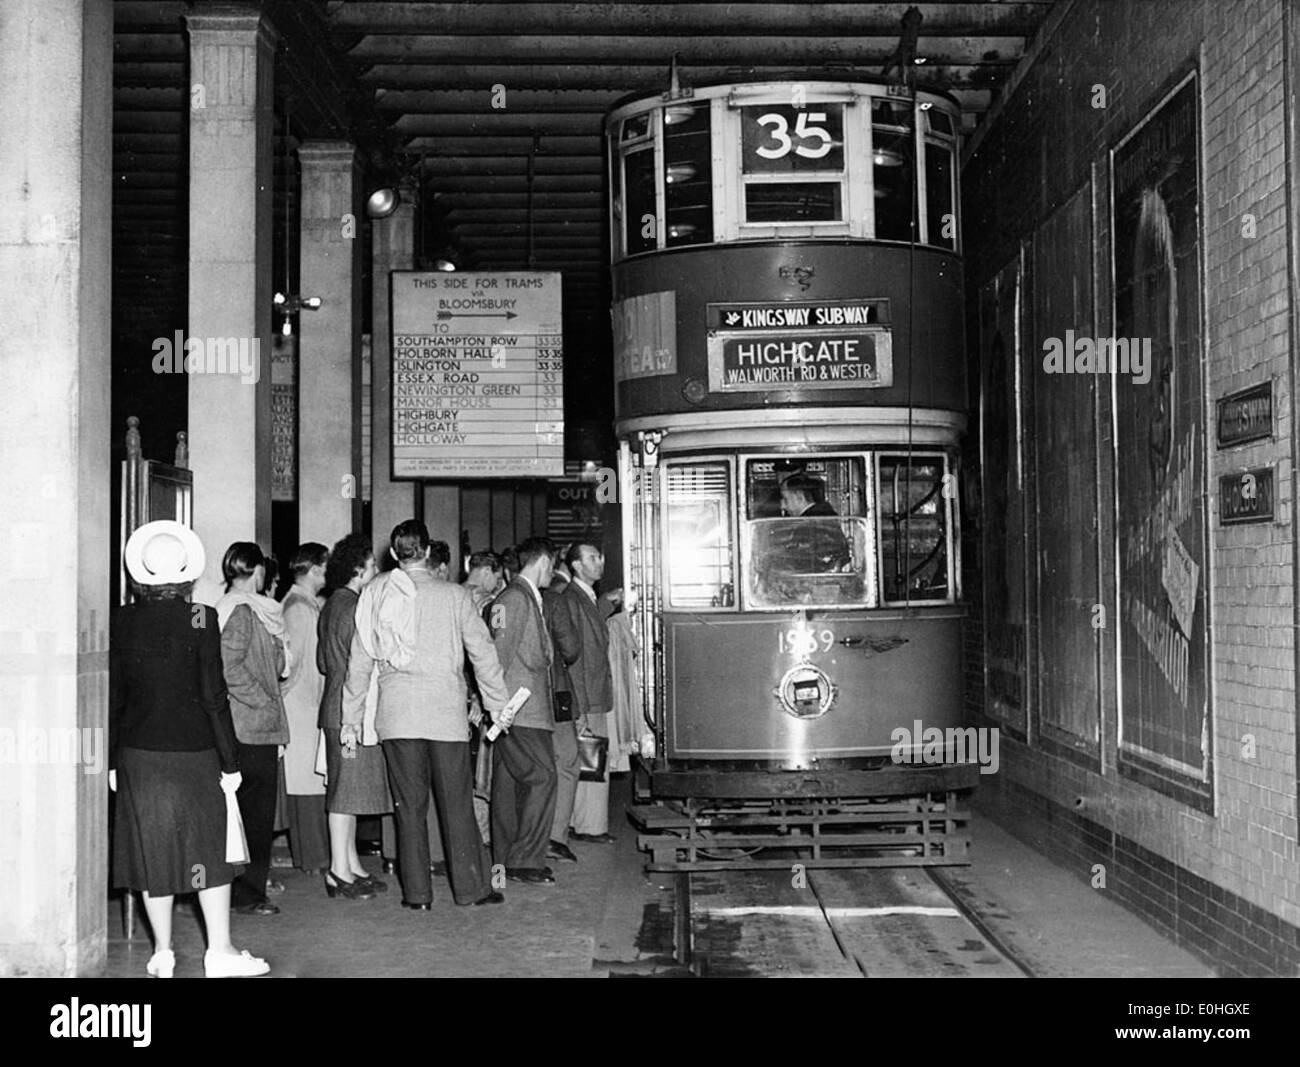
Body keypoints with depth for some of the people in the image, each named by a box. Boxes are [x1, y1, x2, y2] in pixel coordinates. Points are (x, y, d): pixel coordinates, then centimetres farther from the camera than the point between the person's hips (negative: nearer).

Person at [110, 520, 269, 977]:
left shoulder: (122, 621, -1)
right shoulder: (200, 618, -11)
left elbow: (113, 697, 2)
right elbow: (214, 696, -10)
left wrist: (112, 762, 10)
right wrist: (230, 761, -3)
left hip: (139, 754, 3)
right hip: (194, 751, -3)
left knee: (152, 849, 10)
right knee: (209, 848, 9)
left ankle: (162, 953, 17)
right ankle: (219, 951, 12)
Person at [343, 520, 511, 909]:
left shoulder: (375, 595, 3)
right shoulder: (454, 595, -2)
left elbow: (359, 660, 6)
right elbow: (483, 653, 1)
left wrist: (350, 717, 12)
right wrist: (499, 705, 10)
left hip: (395, 714, 2)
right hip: (446, 712, -1)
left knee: (409, 804, 7)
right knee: (456, 802, 6)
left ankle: (416, 892, 10)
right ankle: (470, 886, 10)